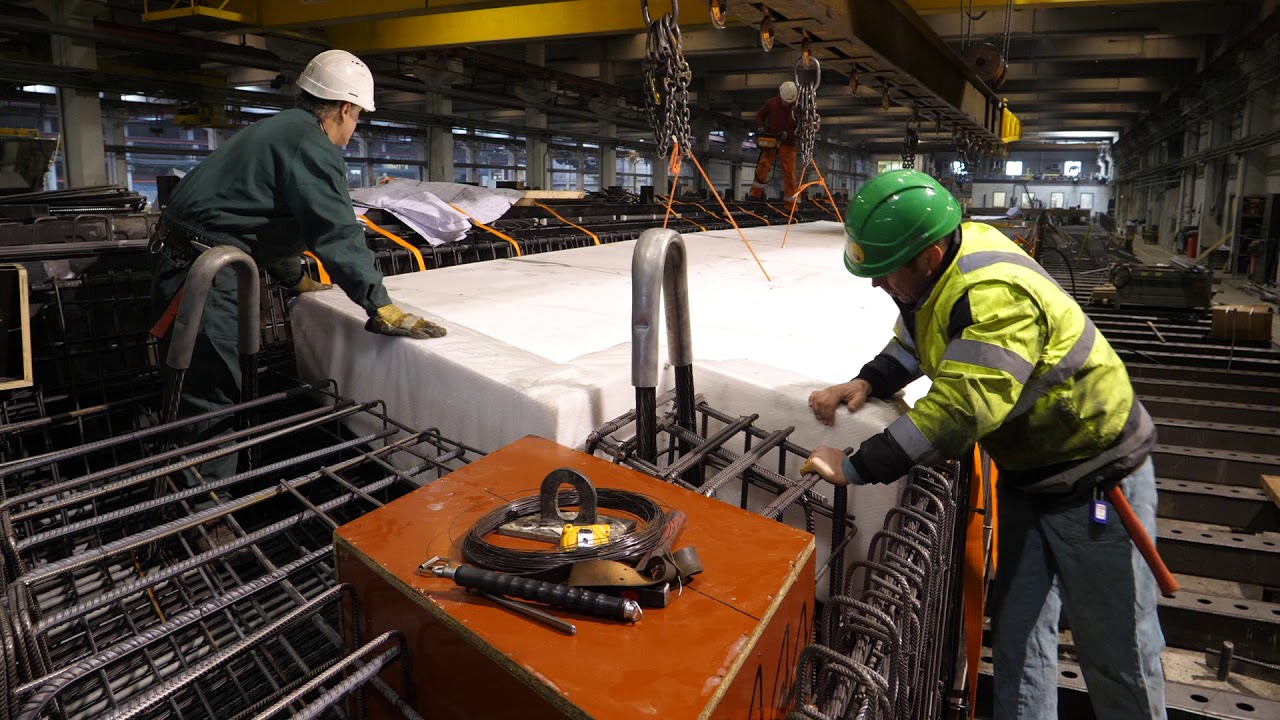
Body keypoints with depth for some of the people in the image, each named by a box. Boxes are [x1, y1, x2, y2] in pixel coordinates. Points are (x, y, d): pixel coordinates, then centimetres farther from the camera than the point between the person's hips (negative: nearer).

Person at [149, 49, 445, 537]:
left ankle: (194, 498, 30)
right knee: (213, 400, -7)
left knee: (201, 390, 18)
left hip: (178, 260, 11)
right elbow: (337, 232, -23)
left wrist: (294, 278, 37)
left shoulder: (279, 130, 20)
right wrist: (382, 309, -25)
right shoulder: (312, 145, -13)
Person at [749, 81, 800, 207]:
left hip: (788, 144, -1)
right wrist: (760, 128, -8)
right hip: (770, 140, 1)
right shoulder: (771, 103, -5)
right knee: (763, 167, -6)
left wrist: (788, 134, -20)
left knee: (789, 171, 0)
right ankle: (755, 194, 8)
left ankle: (791, 201, 8)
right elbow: (759, 116, 10)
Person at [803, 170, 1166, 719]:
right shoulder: (937, 269, -5)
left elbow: (960, 411, -41)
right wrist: (868, 382, -10)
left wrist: (856, 468, -37)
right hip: (1025, 470, 9)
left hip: (1095, 477, -8)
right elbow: (913, 342, 10)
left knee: (1113, 646, 6)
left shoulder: (996, 296, -34)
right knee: (1016, 629, 15)